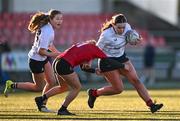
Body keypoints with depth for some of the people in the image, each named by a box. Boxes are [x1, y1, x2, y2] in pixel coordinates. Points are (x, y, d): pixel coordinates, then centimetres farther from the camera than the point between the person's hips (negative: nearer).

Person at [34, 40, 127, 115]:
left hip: (57, 62, 9)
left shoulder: (84, 47, 25)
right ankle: (63, 109, 11)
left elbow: (83, 67, 30)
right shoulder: (94, 48, 2)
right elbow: (108, 63, 2)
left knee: (64, 87, 28)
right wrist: (123, 66, 13)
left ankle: (41, 99, 28)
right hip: (64, 65, -9)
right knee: (77, 87, 7)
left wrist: (95, 70, 16)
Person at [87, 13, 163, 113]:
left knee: (135, 80, -6)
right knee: (118, 89, -6)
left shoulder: (127, 27, -11)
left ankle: (151, 104, -7)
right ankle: (94, 93, 16)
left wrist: (138, 40, -14)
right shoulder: (106, 35, -28)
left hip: (121, 58, 6)